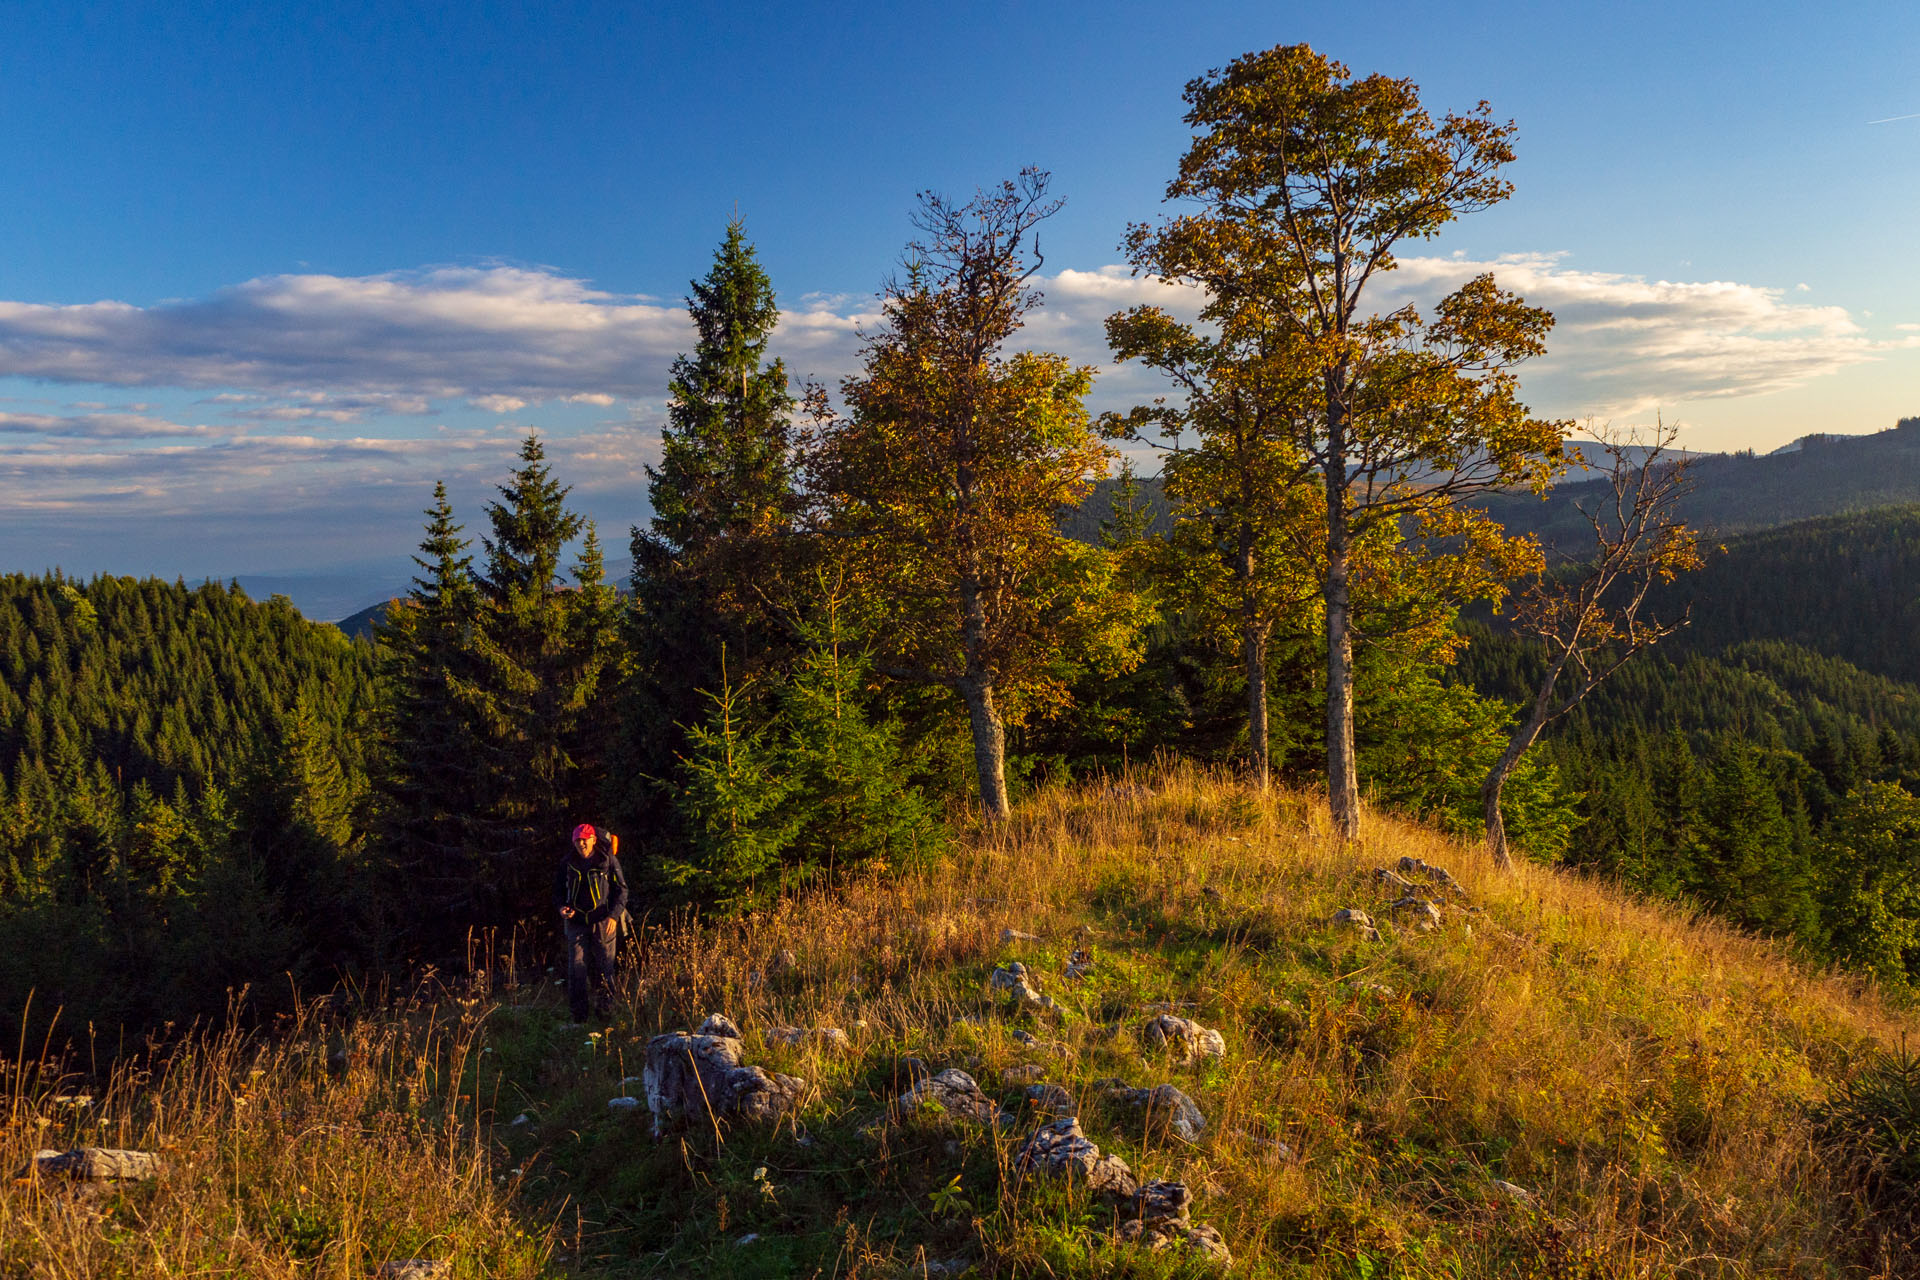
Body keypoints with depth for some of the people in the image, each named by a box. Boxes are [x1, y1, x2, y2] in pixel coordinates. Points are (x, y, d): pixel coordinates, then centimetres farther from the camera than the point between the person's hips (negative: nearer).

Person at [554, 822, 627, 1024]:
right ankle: (579, 1013, 4)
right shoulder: (568, 863, 4)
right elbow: (558, 889, 17)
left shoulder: (608, 860, -5)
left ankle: (603, 1008, 17)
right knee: (576, 967, -5)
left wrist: (614, 915, -12)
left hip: (603, 922, -2)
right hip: (576, 922, 2)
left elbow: (621, 889, -2)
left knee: (604, 968, 2)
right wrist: (561, 907, -3)